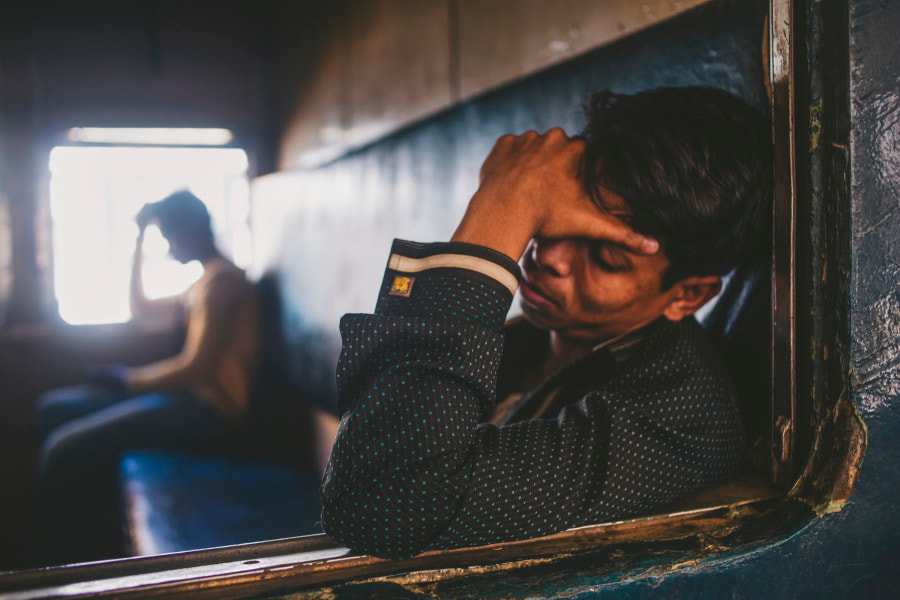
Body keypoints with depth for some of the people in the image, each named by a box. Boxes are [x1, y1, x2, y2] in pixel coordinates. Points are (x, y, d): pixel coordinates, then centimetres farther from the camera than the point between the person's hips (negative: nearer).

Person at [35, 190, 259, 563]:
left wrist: (129, 379, -8)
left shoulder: (222, 282, -15)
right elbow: (141, 306, 30)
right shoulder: (206, 279, 18)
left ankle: (70, 556, -4)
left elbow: (195, 369, -22)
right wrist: (140, 240, 23)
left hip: (206, 409, -11)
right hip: (185, 395, 11)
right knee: (54, 409, 13)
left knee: (64, 449, -22)